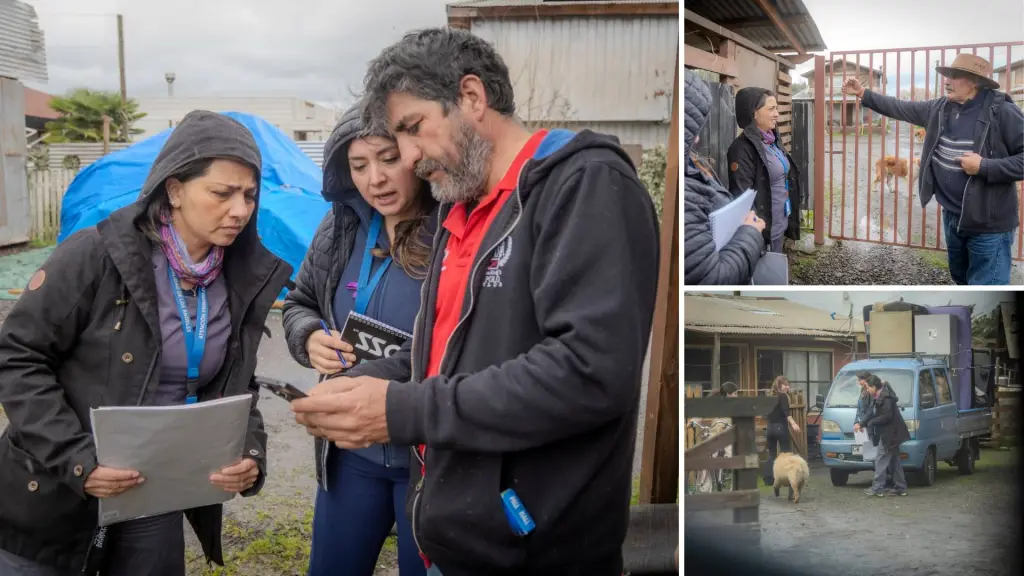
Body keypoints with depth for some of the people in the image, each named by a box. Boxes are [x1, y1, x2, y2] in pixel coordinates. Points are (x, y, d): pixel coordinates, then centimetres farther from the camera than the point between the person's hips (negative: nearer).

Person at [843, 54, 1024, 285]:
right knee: (960, 279, 24)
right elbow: (901, 108, 14)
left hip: (988, 225, -7)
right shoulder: (940, 108, 3)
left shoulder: (1003, 112, -18)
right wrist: (863, 93, 12)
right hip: (952, 217, 8)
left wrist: (984, 166, -25)